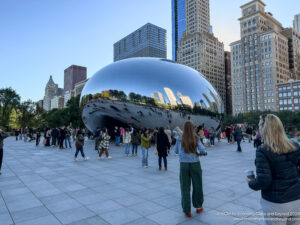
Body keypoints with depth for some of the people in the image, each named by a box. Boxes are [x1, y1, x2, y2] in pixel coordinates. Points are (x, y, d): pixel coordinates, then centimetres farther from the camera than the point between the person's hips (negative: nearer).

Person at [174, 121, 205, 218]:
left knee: (185, 188, 9)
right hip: (195, 164, 0)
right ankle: (198, 207, 33)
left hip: (184, 165, 0)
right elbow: (202, 150, -13)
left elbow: (176, 151, 4)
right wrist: (198, 153, 8)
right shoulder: (196, 138, -6)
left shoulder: (180, 139, -4)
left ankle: (187, 211, 17)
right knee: (197, 185, 18)